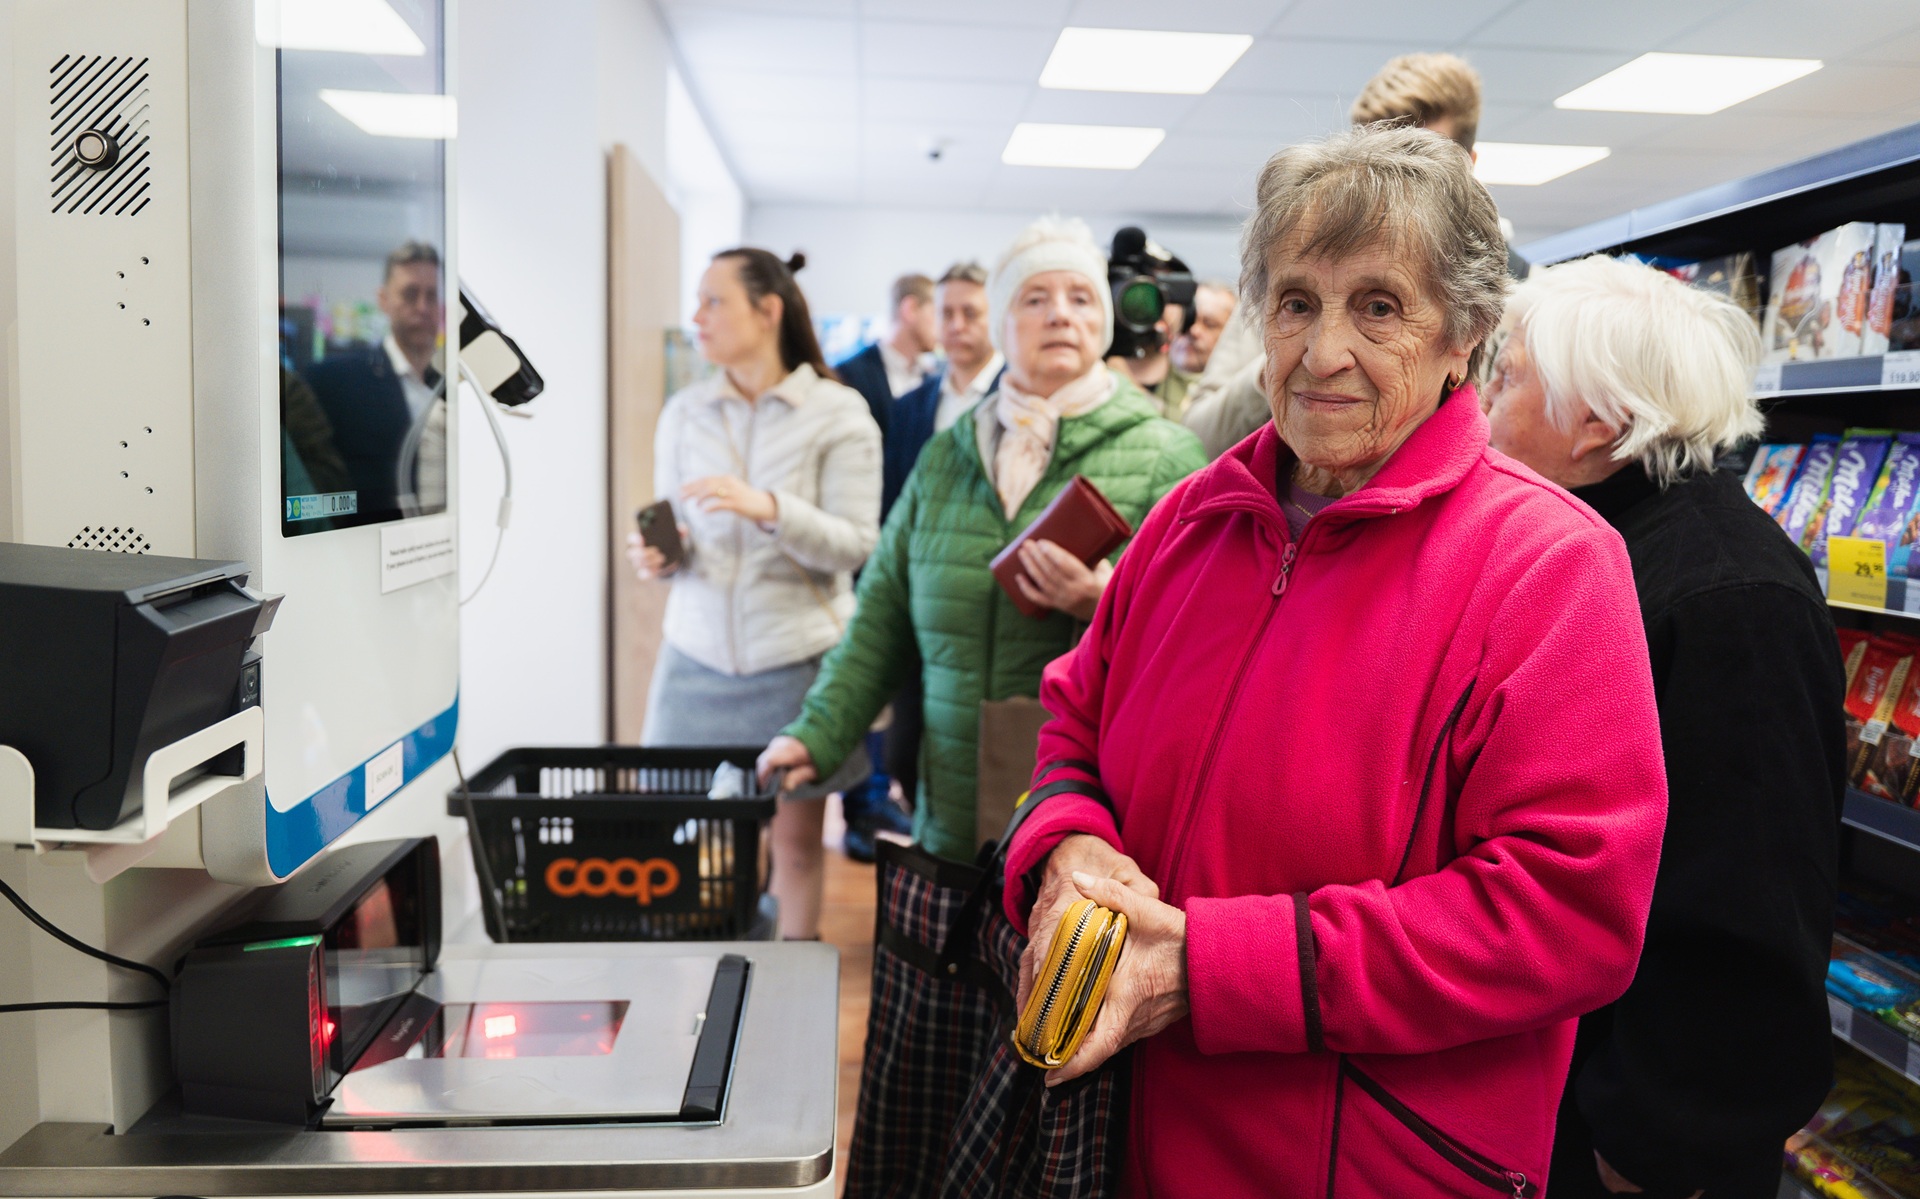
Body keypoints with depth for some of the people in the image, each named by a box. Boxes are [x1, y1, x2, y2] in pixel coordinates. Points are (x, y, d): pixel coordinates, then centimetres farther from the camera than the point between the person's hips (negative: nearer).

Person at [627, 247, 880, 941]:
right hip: (699, 654, 3)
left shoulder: (838, 414, -3)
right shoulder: (684, 412, 8)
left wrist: (770, 509, -23)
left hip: (798, 658, -3)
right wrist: (658, 556, -10)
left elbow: (854, 547, -8)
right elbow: (671, 532, 13)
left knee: (797, 840, 7)